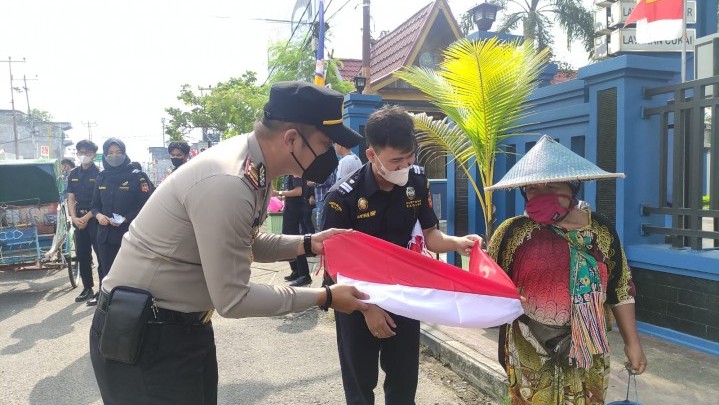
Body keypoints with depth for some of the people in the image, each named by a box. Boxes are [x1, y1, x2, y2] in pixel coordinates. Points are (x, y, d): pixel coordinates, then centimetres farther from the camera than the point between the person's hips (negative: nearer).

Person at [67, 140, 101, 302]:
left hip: (95, 219, -6)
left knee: (102, 255, -5)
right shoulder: (73, 174, 11)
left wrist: (87, 217, -12)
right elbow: (71, 199, 10)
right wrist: (74, 218, -3)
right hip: (79, 220, 6)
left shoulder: (99, 173, -7)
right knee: (82, 256, 11)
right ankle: (87, 288, 21)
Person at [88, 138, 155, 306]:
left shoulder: (137, 176, -5)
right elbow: (95, 204, 18)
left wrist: (126, 219, -18)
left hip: (130, 234, -5)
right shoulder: (101, 178, 12)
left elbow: (147, 205, -9)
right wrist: (98, 215, -4)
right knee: (107, 271, 10)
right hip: (105, 234, 5)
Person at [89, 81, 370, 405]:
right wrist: (324, 298, -17)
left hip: (186, 324, 9)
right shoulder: (227, 184, -30)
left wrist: (307, 244, -1)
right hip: (142, 334, -9)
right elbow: (232, 299, -25)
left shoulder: (254, 167, -2)